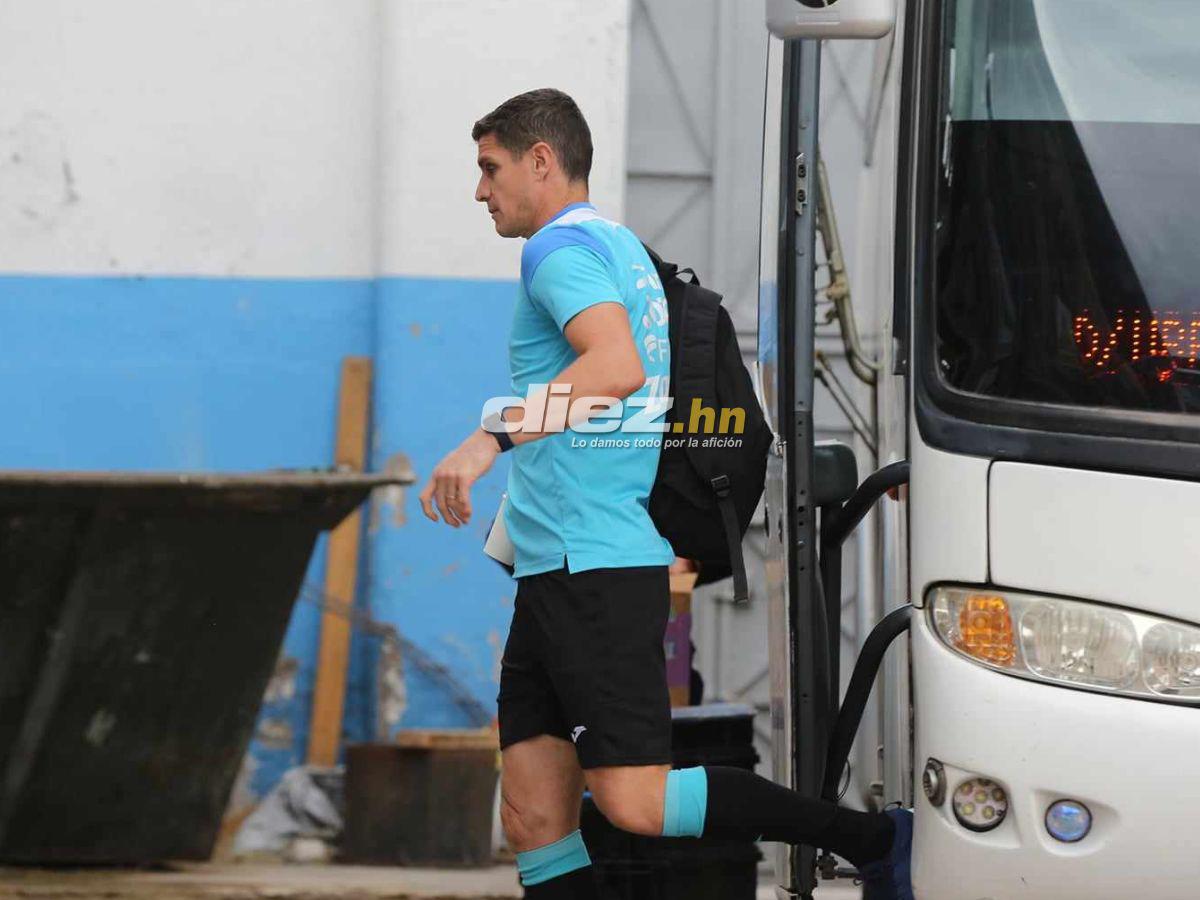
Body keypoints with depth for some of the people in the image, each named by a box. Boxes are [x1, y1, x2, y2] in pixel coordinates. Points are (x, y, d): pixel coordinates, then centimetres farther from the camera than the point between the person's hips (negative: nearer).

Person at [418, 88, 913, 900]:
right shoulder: (623, 248, 21)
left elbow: (617, 367, -26)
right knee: (534, 820, 3)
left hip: (596, 572, -10)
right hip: (555, 574, 10)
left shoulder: (562, 247, -9)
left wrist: (493, 438, -32)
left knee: (635, 803, -15)